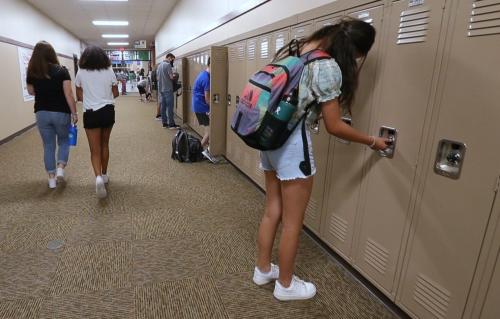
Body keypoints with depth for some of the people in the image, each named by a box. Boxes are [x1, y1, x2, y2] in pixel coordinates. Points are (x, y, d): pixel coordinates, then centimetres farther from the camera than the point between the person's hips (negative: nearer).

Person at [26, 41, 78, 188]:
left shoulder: (32, 73, 0)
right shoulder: (62, 71, -10)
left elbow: (31, 92, 16)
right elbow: (68, 94, -14)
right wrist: (74, 113, -8)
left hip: (41, 113, 3)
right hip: (61, 113, -2)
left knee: (48, 146, 12)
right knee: (64, 141, 19)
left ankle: (51, 178, 16)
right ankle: (60, 168, 1)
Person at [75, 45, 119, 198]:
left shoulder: (81, 73, -1)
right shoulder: (109, 71, 1)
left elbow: (79, 96, 4)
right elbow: (115, 94, 7)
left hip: (91, 113, -2)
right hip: (108, 111, 2)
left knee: (95, 149, 0)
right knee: (104, 145, 18)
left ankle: (98, 177, -21)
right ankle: (104, 175, 28)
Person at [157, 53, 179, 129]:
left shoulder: (159, 65, 15)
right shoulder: (168, 65, -11)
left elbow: (157, 77, 18)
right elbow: (171, 77, -16)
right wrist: (174, 75, 3)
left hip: (161, 89, 8)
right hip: (168, 89, -8)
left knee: (163, 106, 9)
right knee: (170, 107, -4)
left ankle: (164, 123, 13)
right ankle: (171, 124, -2)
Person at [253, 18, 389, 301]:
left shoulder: (296, 48, 10)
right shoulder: (329, 67, -14)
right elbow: (334, 126, -10)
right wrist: (372, 142, 3)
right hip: (293, 141, -9)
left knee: (273, 211, 20)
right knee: (293, 222, 7)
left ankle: (263, 269, 36)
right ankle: (285, 285, 26)